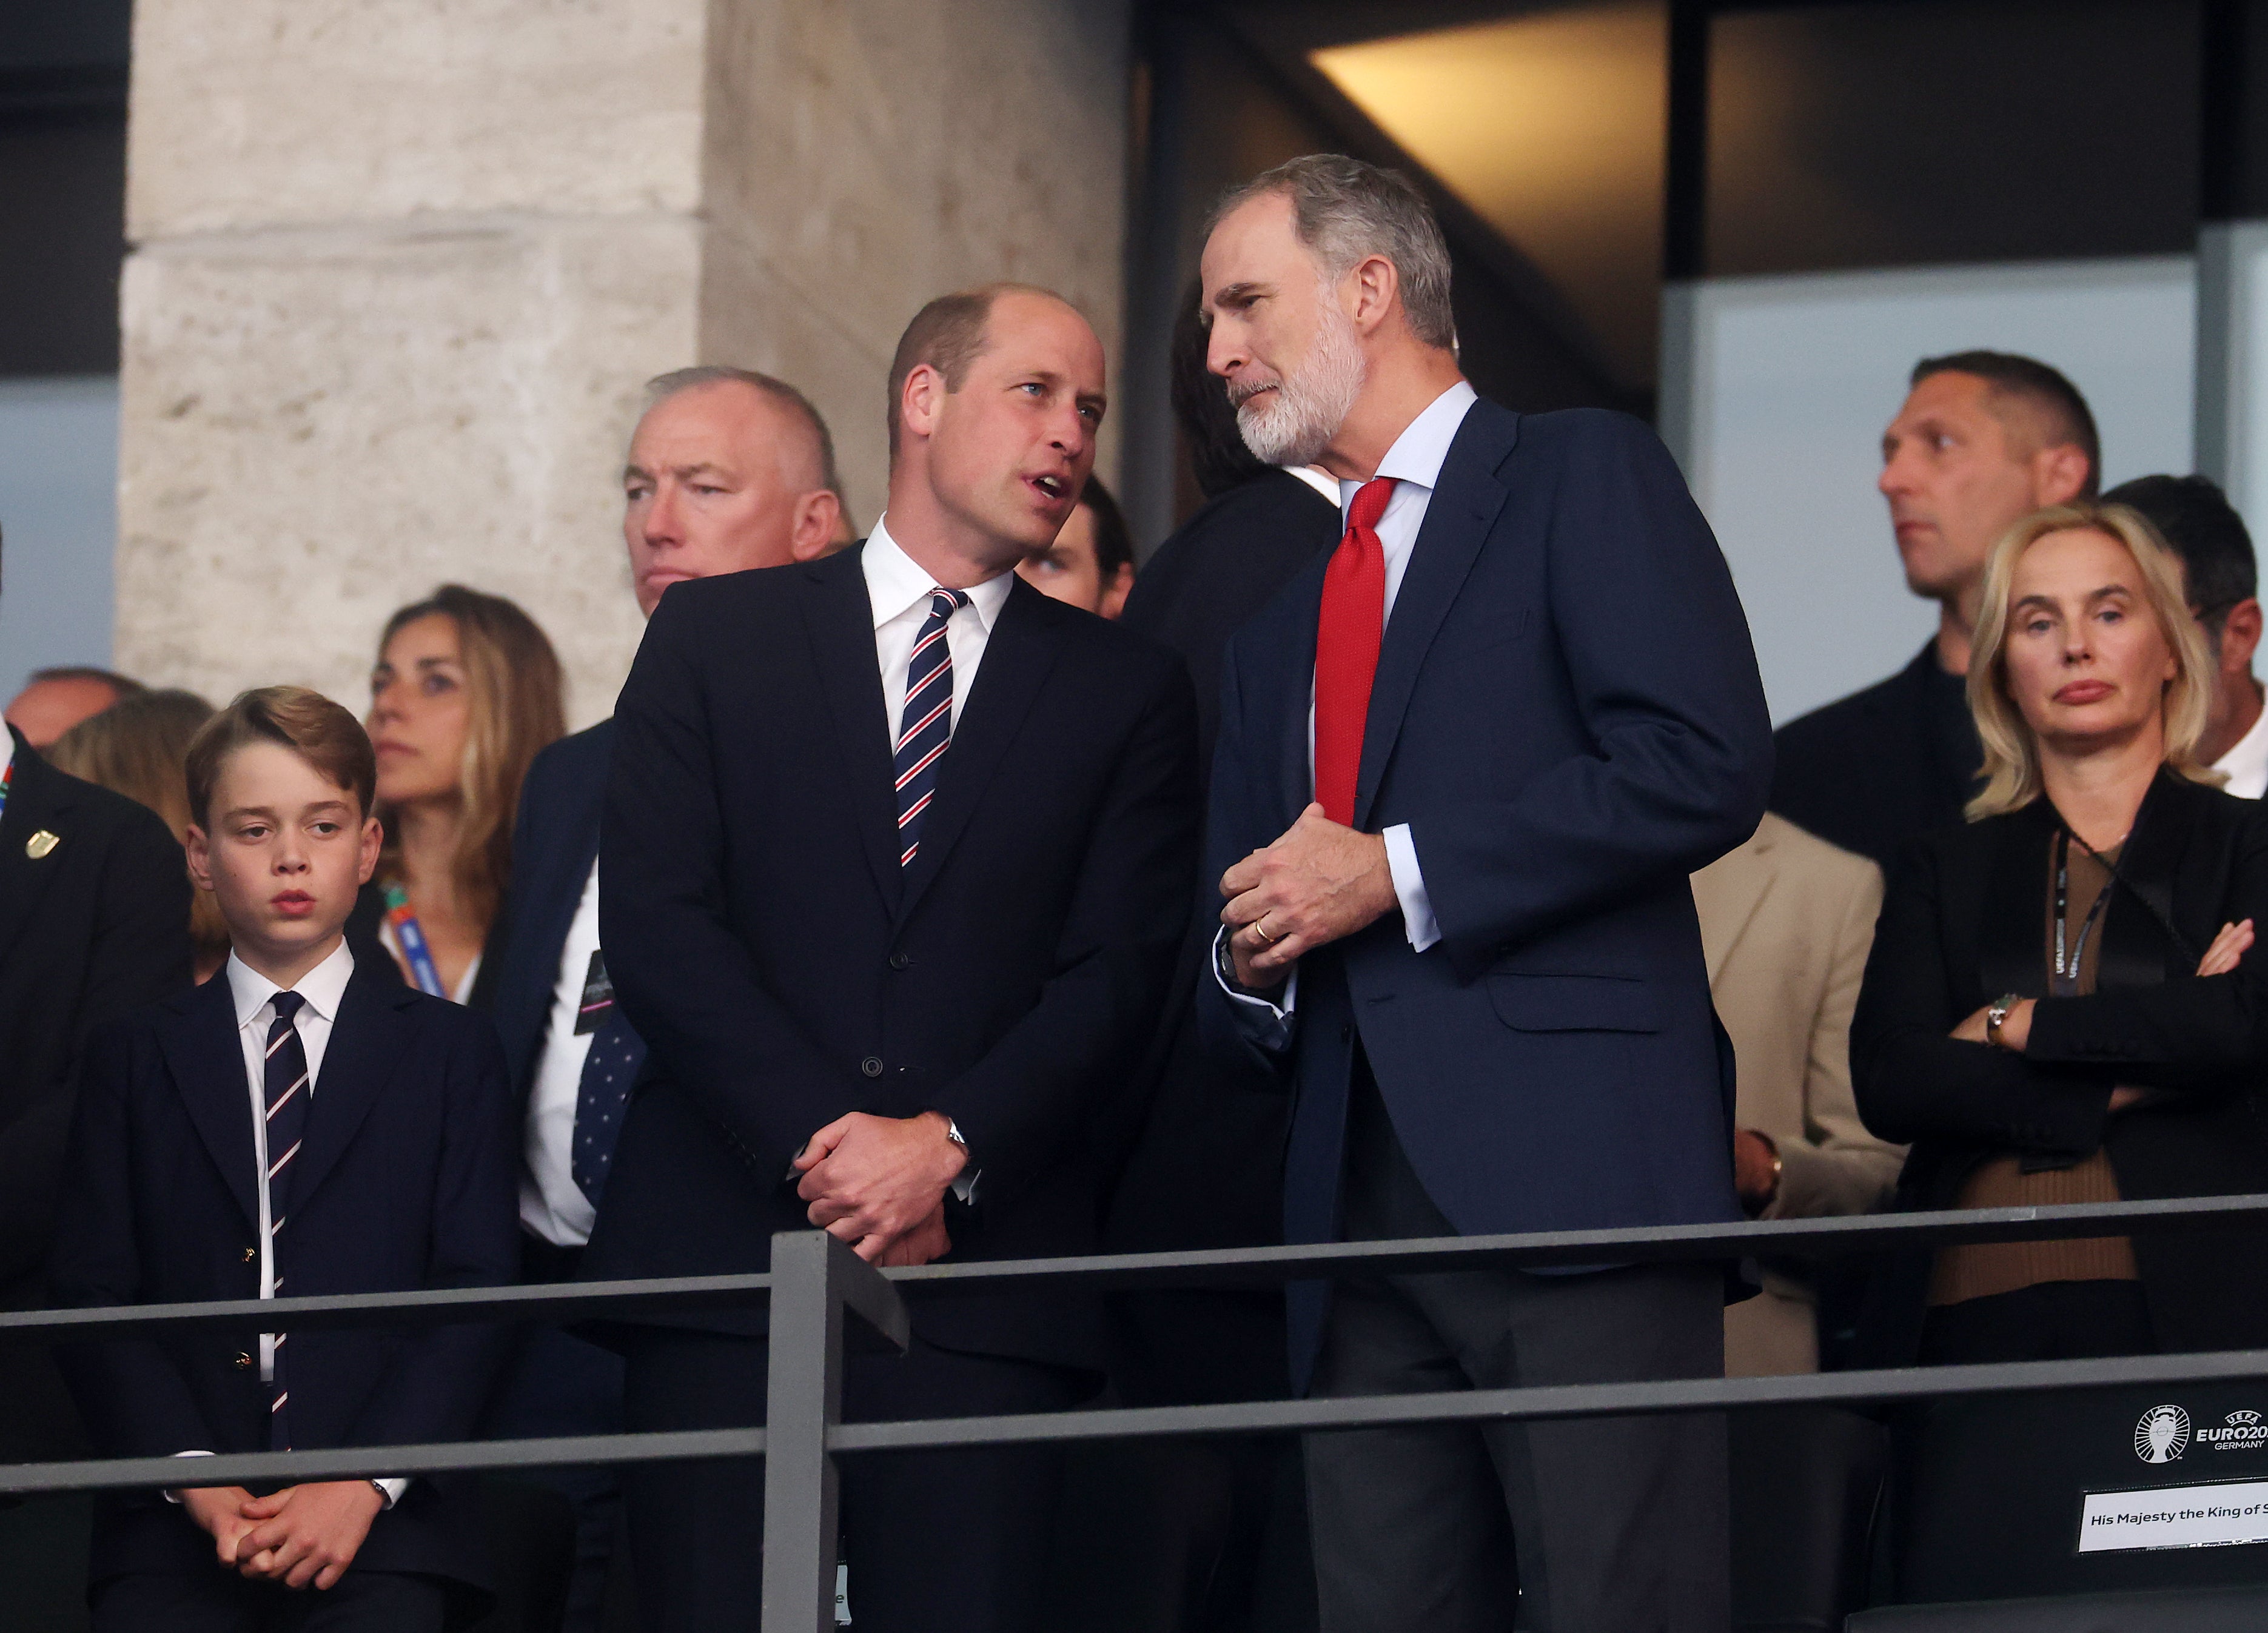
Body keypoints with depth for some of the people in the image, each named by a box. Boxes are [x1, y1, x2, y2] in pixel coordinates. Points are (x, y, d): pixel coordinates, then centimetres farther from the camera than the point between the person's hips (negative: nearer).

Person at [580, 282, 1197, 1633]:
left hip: (987, 1282, 0)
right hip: (726, 1262, 0)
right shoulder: (716, 640, 12)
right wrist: (822, 1143, -10)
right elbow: (656, 926, 1)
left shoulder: (1127, 690, 15)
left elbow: (1119, 973, 4)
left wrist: (949, 1148, -12)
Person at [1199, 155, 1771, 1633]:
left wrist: (1396, 873, -9)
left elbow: (1708, 766, -10)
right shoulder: (1276, 626, 27)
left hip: (1574, 1165, -7)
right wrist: (1254, 966, 5)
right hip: (1361, 1204, 7)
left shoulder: (1584, 480, 4)